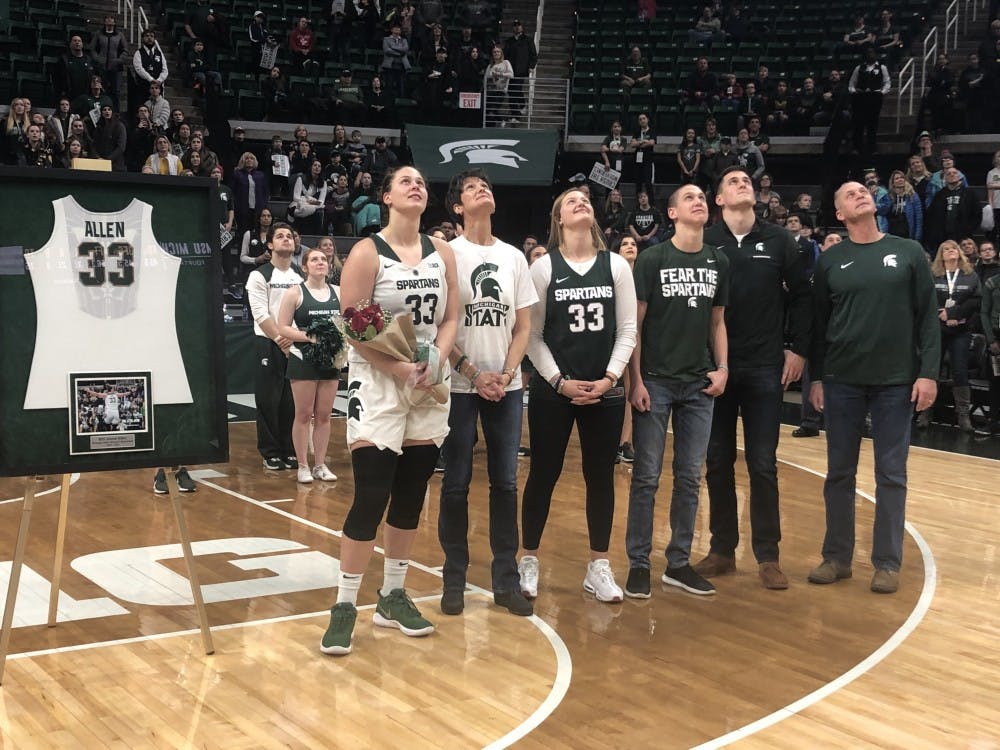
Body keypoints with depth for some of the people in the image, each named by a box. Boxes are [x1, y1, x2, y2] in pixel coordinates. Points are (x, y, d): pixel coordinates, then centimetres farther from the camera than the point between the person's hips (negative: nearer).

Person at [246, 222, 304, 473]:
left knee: (293, 402, 7)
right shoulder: (259, 276, -4)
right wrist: (280, 339, -21)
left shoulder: (302, 276, 11)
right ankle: (271, 453, 8)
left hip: (298, 346, 4)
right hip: (269, 345, -4)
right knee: (269, 401, -1)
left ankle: (290, 451, 16)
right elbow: (261, 314, -12)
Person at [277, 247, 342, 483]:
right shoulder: (296, 293, -3)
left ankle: (320, 465, 16)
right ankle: (303, 466, 9)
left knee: (324, 415, 8)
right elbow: (283, 328, -7)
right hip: (303, 359, -4)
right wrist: (309, 337, -20)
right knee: (304, 415, 1)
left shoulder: (338, 293, 7)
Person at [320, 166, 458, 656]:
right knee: (371, 497, -9)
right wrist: (399, 370, -18)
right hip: (377, 383, -5)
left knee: (411, 495, 9)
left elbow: (450, 318, 7)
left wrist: (435, 365, -11)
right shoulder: (367, 253, -7)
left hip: (430, 384, 5)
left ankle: (393, 597, 22)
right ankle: (345, 607, 0)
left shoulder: (442, 252, 8)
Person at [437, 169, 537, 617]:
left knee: (505, 483, 5)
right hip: (459, 385, -3)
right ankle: (454, 580, 11)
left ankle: (506, 581, 13)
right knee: (456, 484, 2)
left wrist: (506, 375, -5)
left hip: (507, 386, 3)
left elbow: (523, 326, 8)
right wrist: (472, 373, -12)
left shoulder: (514, 257, 10)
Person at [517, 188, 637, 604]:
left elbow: (627, 329, 4)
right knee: (543, 475, 4)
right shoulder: (543, 267, -1)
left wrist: (609, 378, -7)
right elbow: (532, 335, -3)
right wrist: (559, 381, -10)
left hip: (605, 392, 2)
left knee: (601, 477, 8)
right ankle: (529, 561, 18)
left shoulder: (616, 266, 5)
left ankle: (598, 567, 18)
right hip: (551, 390, -2)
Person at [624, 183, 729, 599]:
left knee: (690, 478, 9)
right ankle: (638, 563, 11)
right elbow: (634, 323, -5)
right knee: (647, 477, 1)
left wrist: (722, 368, 4)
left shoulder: (718, 262, 8)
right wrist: (635, 381, -10)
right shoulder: (653, 259, -5)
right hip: (655, 380, -4)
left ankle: (679, 563, 19)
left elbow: (717, 321, 16)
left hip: (699, 385, 4)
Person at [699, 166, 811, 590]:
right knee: (718, 462, 7)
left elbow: (801, 296, 7)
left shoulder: (778, 242, 4)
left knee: (763, 465, 3)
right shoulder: (704, 242, 0)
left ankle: (768, 556, 11)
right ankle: (722, 549, 19)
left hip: (765, 368, 0)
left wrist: (798, 349, 1)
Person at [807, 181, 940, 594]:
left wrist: (928, 373, -6)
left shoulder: (909, 253, 3)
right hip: (842, 381, 1)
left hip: (897, 381, -1)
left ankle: (888, 563, 12)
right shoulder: (830, 261, 5)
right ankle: (837, 556, 17)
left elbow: (928, 317, 1)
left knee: (891, 475, 4)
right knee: (840, 472, 7)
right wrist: (816, 377, 4)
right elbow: (818, 323, 8)